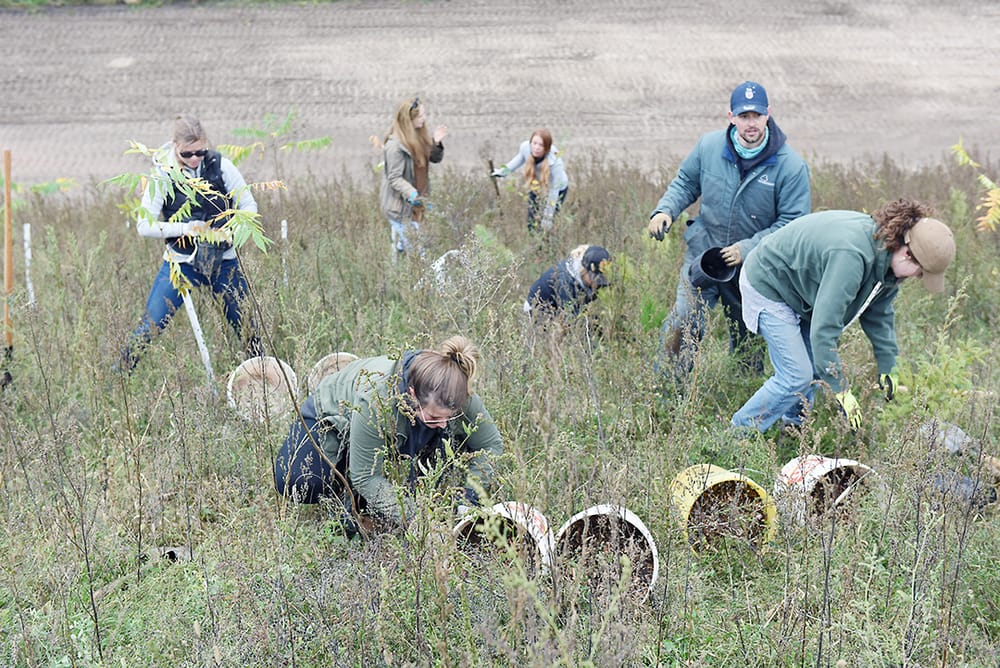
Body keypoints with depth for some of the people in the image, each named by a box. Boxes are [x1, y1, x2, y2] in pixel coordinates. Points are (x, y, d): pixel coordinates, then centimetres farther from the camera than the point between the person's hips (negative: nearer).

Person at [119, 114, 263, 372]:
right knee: (150, 326, -5)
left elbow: (249, 205, 2)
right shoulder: (162, 176, -10)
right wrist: (185, 228, -19)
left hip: (223, 260, 2)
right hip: (181, 261, -1)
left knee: (245, 325, 6)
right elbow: (144, 225, -8)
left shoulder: (220, 166, -6)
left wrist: (231, 230, -16)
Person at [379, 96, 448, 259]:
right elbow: (394, 178, -23)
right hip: (400, 207, -8)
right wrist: (412, 194, -38)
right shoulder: (395, 146, -23)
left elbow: (435, 158, 10)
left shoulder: (417, 137, 3)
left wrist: (437, 143, -11)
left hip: (414, 204, 8)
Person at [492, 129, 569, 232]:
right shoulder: (525, 147, -29)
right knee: (532, 223, 10)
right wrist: (504, 170, -4)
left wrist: (548, 216, -23)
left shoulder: (555, 162, -40)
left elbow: (554, 190, -28)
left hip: (558, 189, -5)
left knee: (545, 225, -6)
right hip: (537, 188, 5)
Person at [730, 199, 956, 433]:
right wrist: (842, 391, -30)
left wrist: (888, 368, 7)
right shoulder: (851, 255, -38)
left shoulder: (886, 255, -9)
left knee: (816, 367, 9)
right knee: (797, 376, -12)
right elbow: (823, 328, -36)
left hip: (799, 287, 10)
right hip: (768, 288, -9)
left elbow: (880, 312, 8)